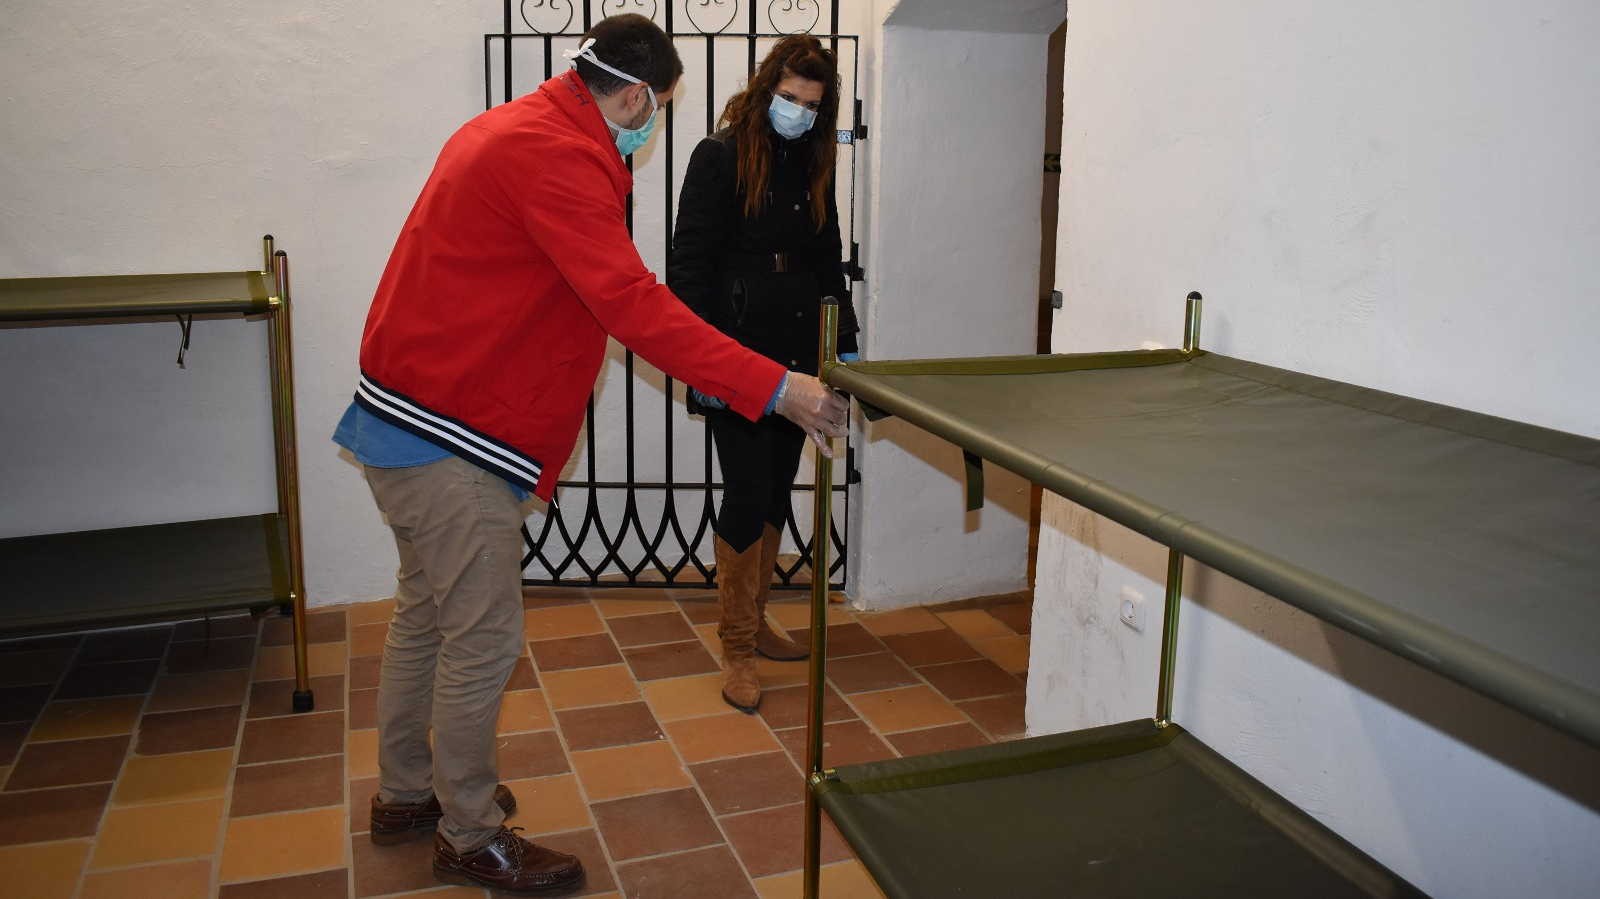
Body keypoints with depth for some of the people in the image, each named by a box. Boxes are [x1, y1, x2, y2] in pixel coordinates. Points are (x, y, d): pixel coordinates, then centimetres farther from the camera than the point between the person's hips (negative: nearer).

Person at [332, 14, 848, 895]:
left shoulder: (507, 128, 13)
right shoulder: (556, 157, -20)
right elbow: (633, 303, -29)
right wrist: (774, 388, -30)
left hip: (404, 415, 11)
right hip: (450, 436, -11)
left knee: (425, 612, 21)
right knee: (484, 640, 0)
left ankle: (405, 792, 38)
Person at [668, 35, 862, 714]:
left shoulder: (815, 167, 12)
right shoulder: (720, 157, -6)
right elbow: (689, 264, -10)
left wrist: (844, 343, 12)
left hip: (795, 356, 6)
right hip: (737, 355, -6)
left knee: (775, 495, 13)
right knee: (748, 495, -6)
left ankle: (754, 620, 29)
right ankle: (737, 650, 7)